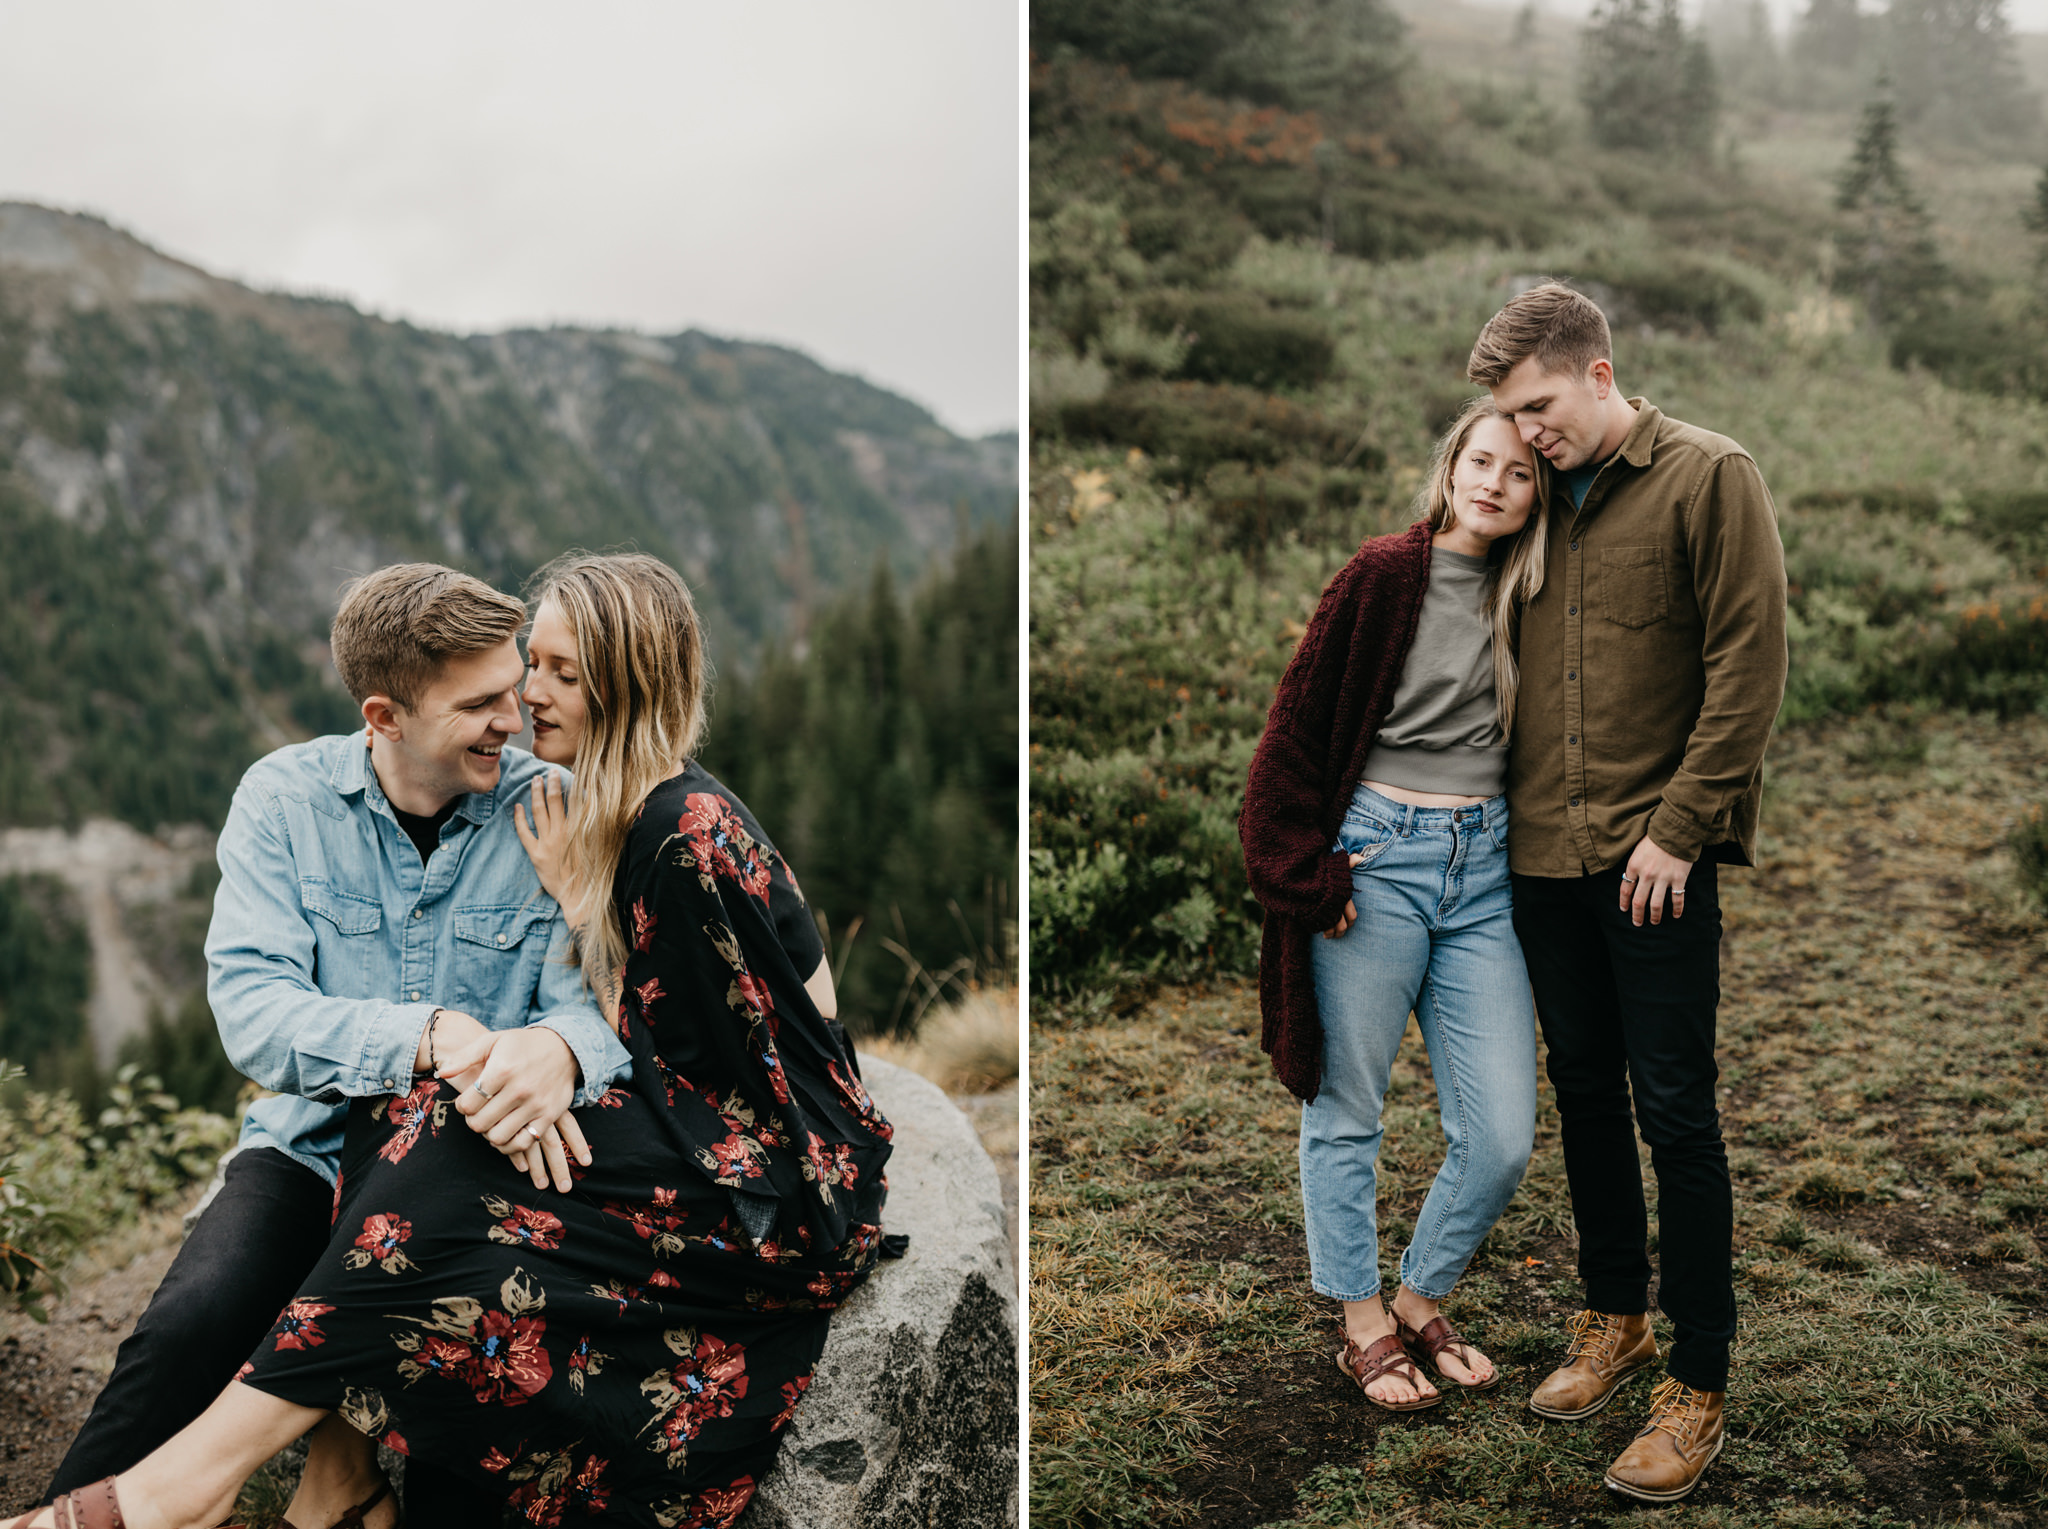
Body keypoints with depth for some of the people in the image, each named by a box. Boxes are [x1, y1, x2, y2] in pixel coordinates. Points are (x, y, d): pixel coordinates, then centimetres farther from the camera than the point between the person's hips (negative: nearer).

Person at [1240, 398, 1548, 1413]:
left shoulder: (1527, 594, 8)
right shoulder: (1382, 577, -6)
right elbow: (1298, 728, -6)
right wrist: (1307, 874, -9)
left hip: (1484, 871, 4)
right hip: (1375, 861, -4)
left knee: (1502, 1137, 2)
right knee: (1348, 1112, 7)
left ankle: (1422, 1301, 25)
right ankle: (1362, 1325, 24)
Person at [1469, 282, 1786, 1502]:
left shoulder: (1710, 477, -6)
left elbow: (1748, 668, -10)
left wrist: (1678, 828, -14)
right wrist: (1524, 807, 7)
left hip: (1656, 859, -5)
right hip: (1546, 853, 6)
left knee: (1676, 1112, -1)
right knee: (1587, 1094, 14)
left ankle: (1699, 1386, 10)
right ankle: (1615, 1320, 31)